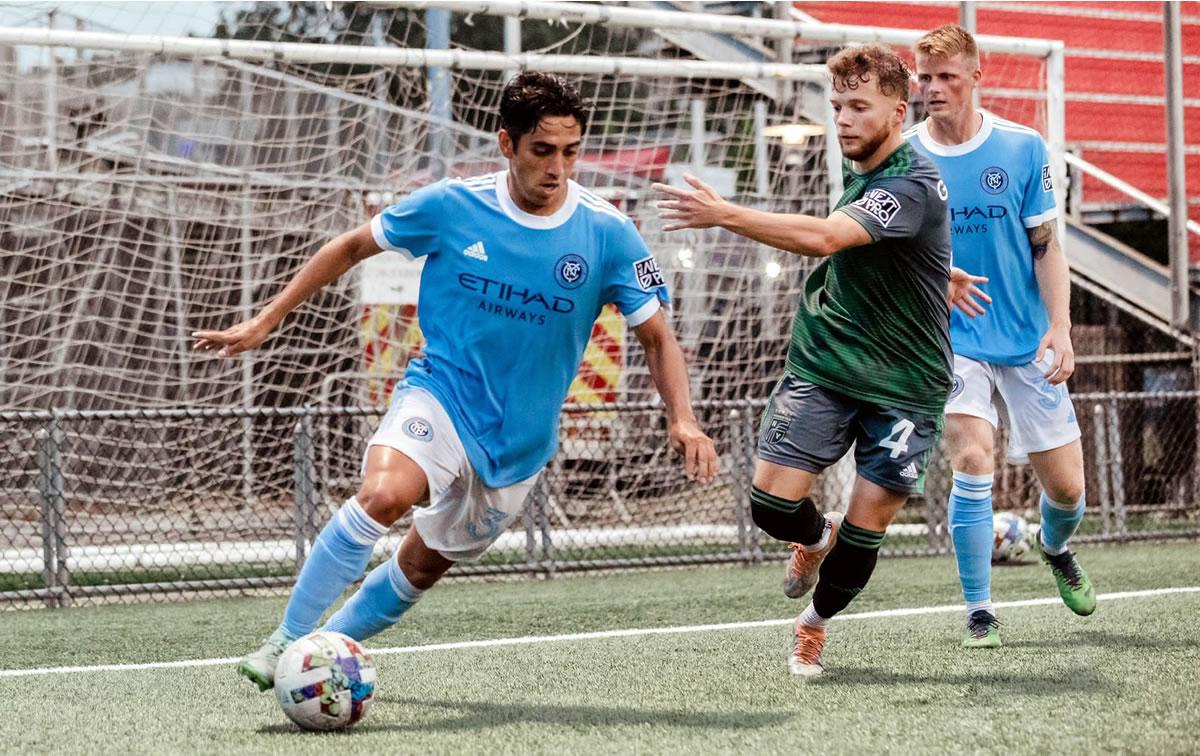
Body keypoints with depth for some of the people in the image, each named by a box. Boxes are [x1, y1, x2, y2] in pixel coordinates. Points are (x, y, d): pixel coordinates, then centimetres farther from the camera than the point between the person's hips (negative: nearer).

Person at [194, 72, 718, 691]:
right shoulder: (451, 206, -10)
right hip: (440, 394, -2)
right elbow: (352, 247, 5)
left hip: (520, 439, 3)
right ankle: (286, 644, -24)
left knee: (422, 568, 12)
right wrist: (263, 322, 4)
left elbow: (656, 337, -1)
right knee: (383, 494, -32)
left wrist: (683, 420, -19)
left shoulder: (608, 234, -10)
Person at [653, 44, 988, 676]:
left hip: (902, 386, -6)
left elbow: (822, 237, -37)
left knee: (866, 525, -6)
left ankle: (815, 623, 23)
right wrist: (943, 272, 39)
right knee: (772, 503, -8)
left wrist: (724, 215, -41)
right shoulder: (859, 171, 6)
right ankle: (816, 537, 28)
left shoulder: (912, 186, -21)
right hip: (822, 367, 6)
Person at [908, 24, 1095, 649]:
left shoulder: (1023, 148, -4)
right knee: (972, 462, -21)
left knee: (1066, 486, 4)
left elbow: (1045, 246, 0)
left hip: (1026, 342, 1)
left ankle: (1056, 550, 40)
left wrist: (1059, 329, -10)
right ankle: (979, 611, -7)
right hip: (950, 340, -1)